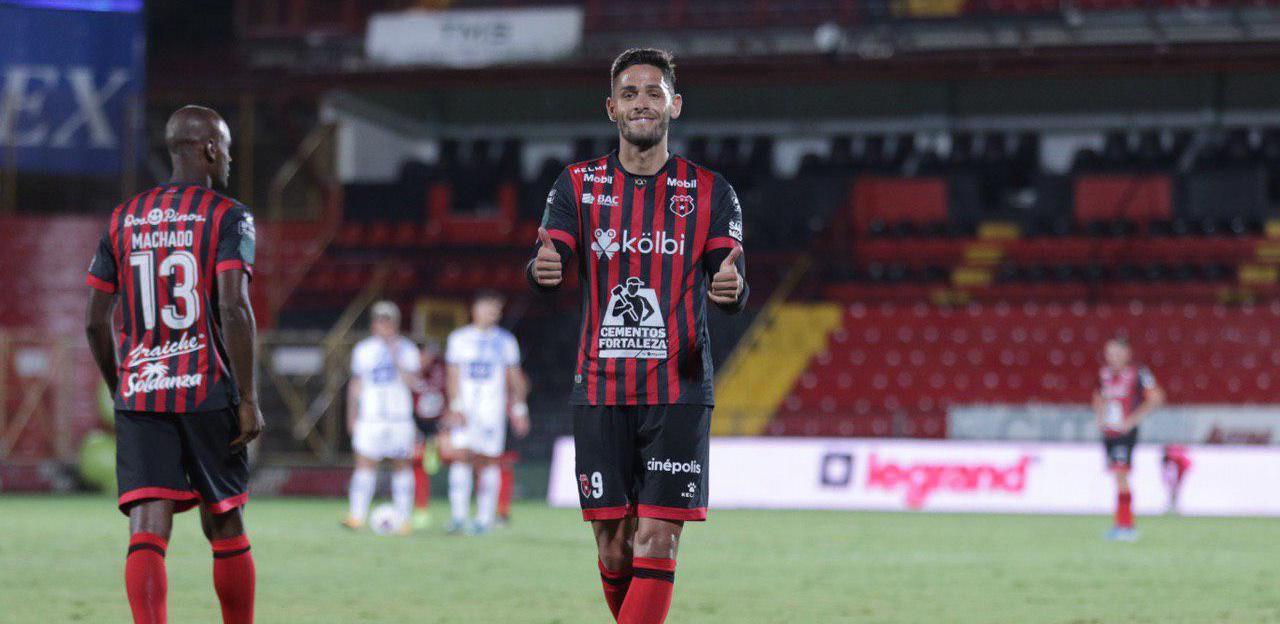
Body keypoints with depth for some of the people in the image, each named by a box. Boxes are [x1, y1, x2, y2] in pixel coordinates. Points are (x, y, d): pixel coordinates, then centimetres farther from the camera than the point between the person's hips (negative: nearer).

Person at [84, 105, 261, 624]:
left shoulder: (123, 220, 11)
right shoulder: (227, 217, -3)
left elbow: (96, 322, 10)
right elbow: (234, 308, -15)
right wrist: (248, 400, -11)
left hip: (137, 394, 3)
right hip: (207, 392, -3)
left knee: (146, 532, -6)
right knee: (224, 527, 12)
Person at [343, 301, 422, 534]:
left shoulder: (406, 349, 4)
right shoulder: (363, 350, 9)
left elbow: (410, 381, -8)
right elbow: (355, 385, 14)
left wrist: (396, 358, -17)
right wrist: (352, 415, 11)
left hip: (399, 416, -1)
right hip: (370, 417, 1)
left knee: (402, 467, 3)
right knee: (365, 464, -9)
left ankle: (404, 519, 7)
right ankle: (357, 516, -14)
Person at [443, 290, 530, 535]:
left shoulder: (505, 341, 9)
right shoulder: (459, 338, 7)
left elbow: (515, 378, 12)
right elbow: (453, 376, 3)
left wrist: (519, 411, 7)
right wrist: (455, 407, -8)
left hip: (492, 410, 0)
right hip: (465, 409, 0)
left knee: (488, 461, -2)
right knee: (461, 456, -11)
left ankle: (485, 517, 4)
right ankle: (458, 516, -10)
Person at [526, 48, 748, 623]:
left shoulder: (710, 193, 5)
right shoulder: (578, 185, 8)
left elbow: (730, 283, -3)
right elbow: (550, 259, -5)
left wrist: (732, 289, -28)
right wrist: (542, 269, -30)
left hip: (678, 393, -1)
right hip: (600, 392, 1)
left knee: (656, 542, -10)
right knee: (613, 548, 3)